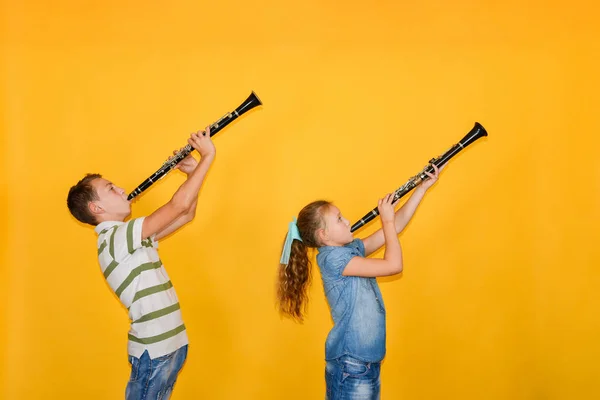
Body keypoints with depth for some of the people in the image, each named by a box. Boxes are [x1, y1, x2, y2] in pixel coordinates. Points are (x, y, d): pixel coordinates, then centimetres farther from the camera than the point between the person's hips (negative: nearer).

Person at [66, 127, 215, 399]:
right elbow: (179, 204, -22)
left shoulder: (130, 238, 12)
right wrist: (208, 155, -14)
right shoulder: (115, 238, -17)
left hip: (170, 343, 9)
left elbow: (186, 214, 18)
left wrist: (192, 172, 4)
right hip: (153, 350, -9)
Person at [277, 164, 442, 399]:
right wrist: (387, 220, -7)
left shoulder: (352, 248, 10)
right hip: (350, 365, -9)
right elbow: (394, 265, -19)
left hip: (369, 360, 9)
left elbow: (396, 226, 14)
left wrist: (423, 187, 11)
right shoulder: (332, 257, -16)